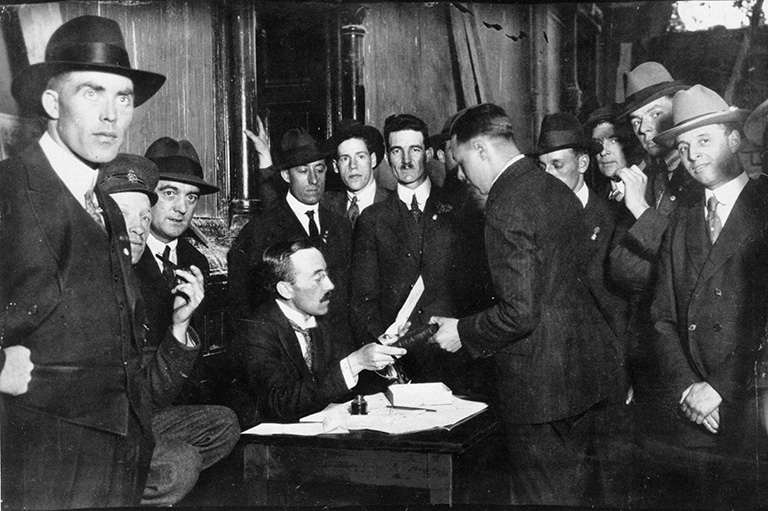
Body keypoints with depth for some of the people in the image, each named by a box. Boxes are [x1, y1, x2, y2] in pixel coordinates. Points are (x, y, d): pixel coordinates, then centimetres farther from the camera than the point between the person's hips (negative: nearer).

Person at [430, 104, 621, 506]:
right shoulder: (558, 190, 7)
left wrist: (463, 332, -9)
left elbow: (519, 313, -25)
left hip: (538, 379, -9)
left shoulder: (506, 207, -21)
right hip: (581, 363, 9)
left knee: (542, 494, 6)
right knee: (573, 484, 22)